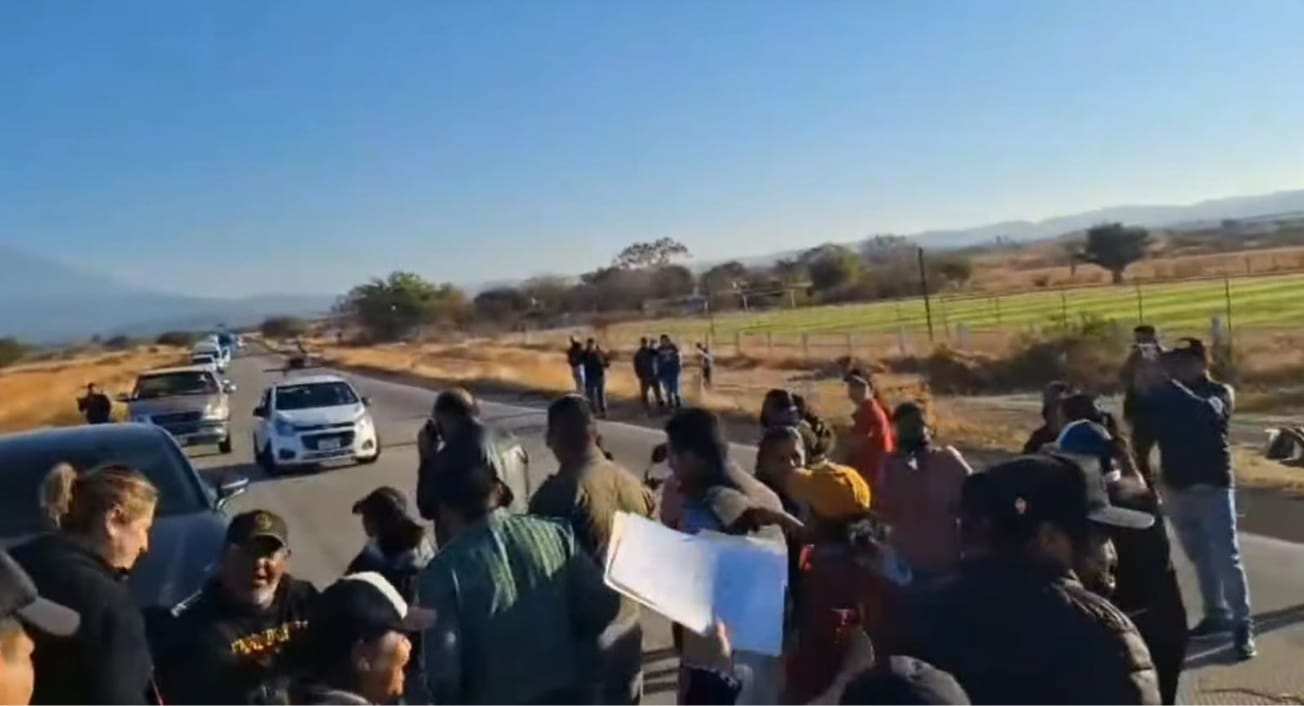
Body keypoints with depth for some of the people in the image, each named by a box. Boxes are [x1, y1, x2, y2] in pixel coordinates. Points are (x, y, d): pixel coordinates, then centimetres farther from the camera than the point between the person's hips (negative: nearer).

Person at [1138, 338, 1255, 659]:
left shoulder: (1220, 392, -4)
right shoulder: (1168, 395, 6)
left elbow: (1207, 413, -27)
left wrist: (1167, 383, -33)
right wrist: (1144, 388, -21)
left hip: (1213, 486, -4)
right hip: (1177, 487, 4)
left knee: (1226, 558, -6)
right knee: (1200, 557, 13)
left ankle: (1243, 626, -1)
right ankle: (1217, 614, 25)